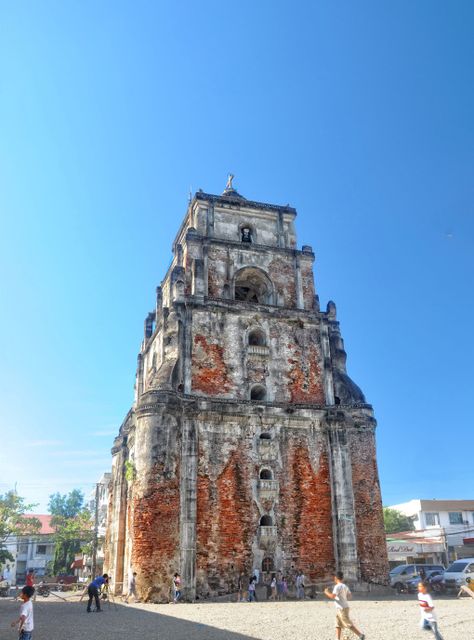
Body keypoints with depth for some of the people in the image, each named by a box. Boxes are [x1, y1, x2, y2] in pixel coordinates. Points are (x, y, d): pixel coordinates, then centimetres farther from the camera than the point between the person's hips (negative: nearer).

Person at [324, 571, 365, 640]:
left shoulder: (338, 586, -17)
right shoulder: (345, 586, 11)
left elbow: (332, 596, -25)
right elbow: (349, 596, 17)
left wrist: (326, 592, -8)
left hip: (342, 608, -9)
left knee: (349, 624, -4)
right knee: (338, 625, 10)